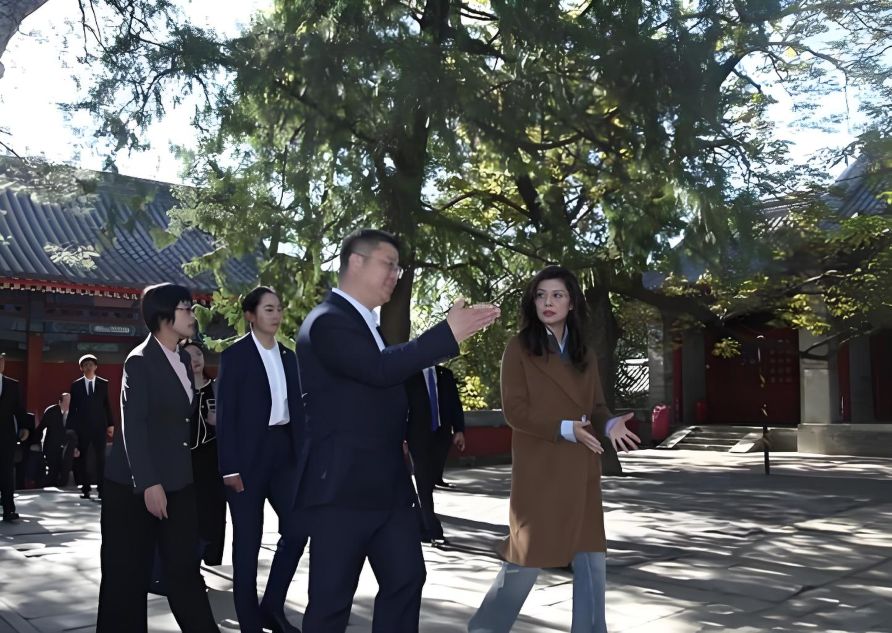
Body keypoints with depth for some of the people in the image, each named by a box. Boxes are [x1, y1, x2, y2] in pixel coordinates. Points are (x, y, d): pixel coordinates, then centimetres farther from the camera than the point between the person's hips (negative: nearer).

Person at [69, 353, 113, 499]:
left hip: (99, 426, 0)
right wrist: (72, 428, -1)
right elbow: (73, 407, 5)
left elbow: (107, 405, 7)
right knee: (82, 459, 3)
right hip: (82, 427, 0)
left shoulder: (103, 383, 5)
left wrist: (110, 424, 2)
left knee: (100, 458, -1)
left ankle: (101, 489, 2)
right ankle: (85, 489, 9)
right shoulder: (76, 385, 5)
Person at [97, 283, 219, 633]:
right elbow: (133, 426, -19)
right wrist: (148, 484, -24)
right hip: (134, 486, -6)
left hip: (178, 482, 6)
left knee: (185, 567, 9)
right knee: (128, 574, 5)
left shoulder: (183, 358, 10)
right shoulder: (140, 361, -12)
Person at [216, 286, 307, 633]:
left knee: (297, 528, -1)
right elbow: (225, 414, -9)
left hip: (283, 451, 5)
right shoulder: (235, 354, -4)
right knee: (247, 541, 3)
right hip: (248, 454, -5)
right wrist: (229, 466, -15)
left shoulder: (289, 356, 12)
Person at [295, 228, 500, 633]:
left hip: (386, 482, 10)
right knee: (331, 598, 1)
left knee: (406, 578, 13)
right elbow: (380, 369, -29)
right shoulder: (328, 322, -15)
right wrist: (449, 333, -27)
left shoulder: (363, 322, 17)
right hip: (342, 485, -10)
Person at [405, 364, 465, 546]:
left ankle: (419, 526, 21)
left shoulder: (445, 374, 11)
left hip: (441, 436, 4)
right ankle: (434, 532, -4)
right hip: (418, 437, -4)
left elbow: (455, 403, 10)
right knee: (424, 485, -5)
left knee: (429, 483, 8)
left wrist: (459, 430, -2)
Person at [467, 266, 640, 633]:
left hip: (580, 471, 5)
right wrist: (565, 429, -20)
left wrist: (611, 424, -11)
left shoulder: (584, 354, 11)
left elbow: (595, 407, 11)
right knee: (528, 556, 3)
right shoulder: (520, 348, -5)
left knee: (591, 558, 6)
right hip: (538, 471, -5)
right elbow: (514, 410, -11)